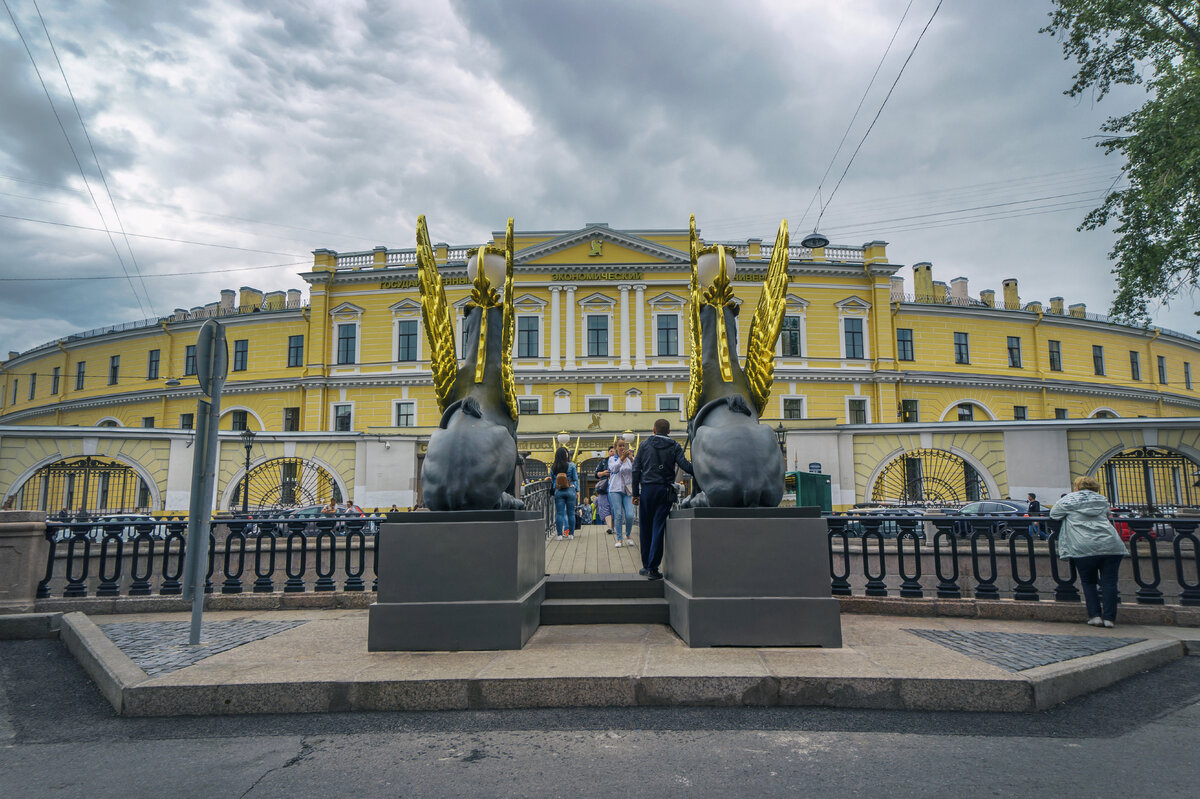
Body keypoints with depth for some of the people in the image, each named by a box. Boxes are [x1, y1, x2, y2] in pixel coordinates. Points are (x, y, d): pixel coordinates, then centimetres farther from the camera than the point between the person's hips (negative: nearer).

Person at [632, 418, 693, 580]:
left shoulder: (645, 445, 7)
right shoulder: (674, 447, 3)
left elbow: (636, 470, 4)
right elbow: (685, 466, -11)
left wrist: (635, 493, 7)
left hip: (647, 489, 1)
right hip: (665, 490, -1)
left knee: (645, 528, 10)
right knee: (658, 528, 1)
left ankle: (646, 566, 18)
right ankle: (653, 568, 0)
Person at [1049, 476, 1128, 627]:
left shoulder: (1068, 500, 11)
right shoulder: (1102, 500, 22)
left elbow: (1053, 514, 22)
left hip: (1085, 548, -3)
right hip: (1111, 545, 3)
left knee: (1088, 582, 11)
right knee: (1109, 582, 4)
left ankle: (1095, 616, 5)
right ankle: (1109, 618, 1)